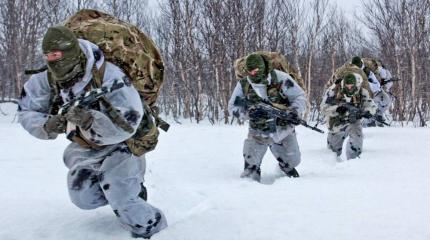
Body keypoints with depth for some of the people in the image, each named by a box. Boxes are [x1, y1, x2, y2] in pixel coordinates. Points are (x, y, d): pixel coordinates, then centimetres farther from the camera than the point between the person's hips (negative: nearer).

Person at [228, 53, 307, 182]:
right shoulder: (243, 85, -10)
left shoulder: (280, 78, -17)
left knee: (292, 161, 18)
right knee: (250, 166, -9)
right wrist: (249, 112, -23)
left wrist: (294, 111, -30)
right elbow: (233, 107, -3)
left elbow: (300, 97, -9)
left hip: (283, 130, 0)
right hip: (258, 133, 0)